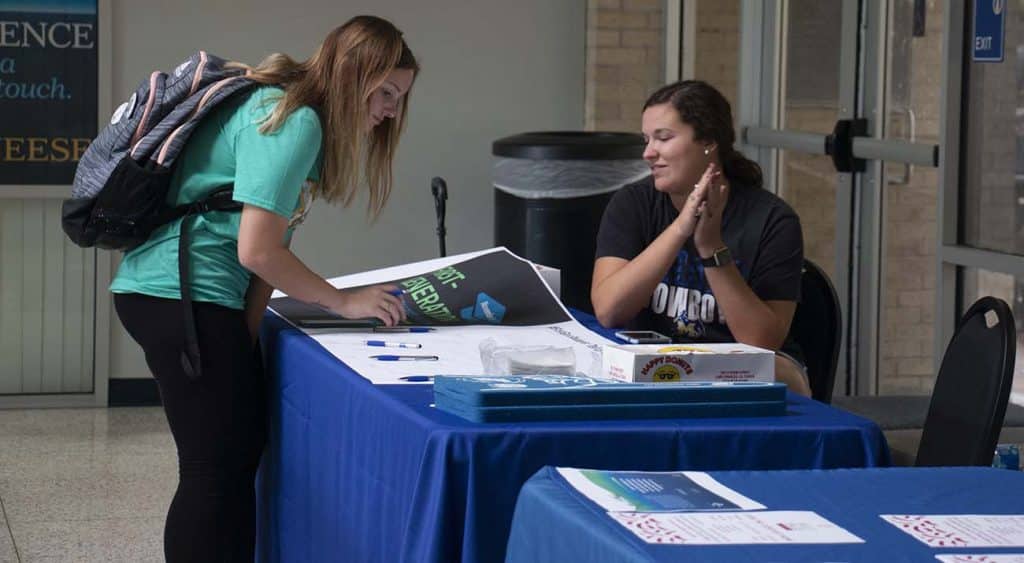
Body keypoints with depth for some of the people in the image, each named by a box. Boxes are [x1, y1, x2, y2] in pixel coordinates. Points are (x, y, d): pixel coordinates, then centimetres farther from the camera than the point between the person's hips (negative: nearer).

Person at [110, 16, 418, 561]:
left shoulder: (280, 107, 15)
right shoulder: (295, 122, -15)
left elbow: (264, 237, 10)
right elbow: (257, 250, -20)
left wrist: (246, 331, 2)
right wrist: (344, 302, -9)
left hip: (165, 291, 10)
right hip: (184, 294, -10)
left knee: (241, 449, 14)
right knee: (217, 469, -7)